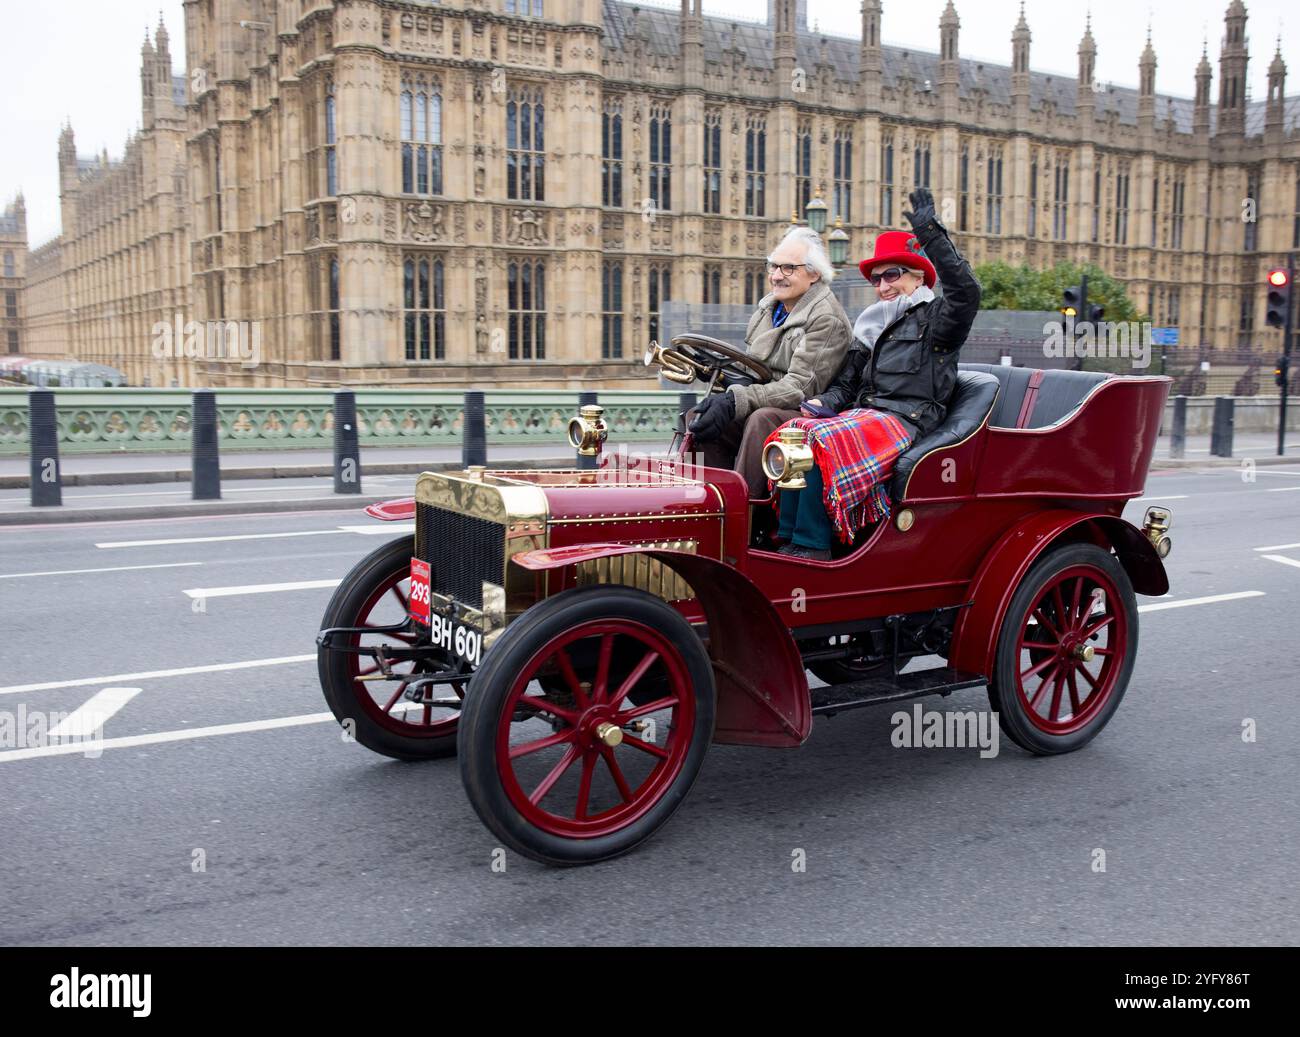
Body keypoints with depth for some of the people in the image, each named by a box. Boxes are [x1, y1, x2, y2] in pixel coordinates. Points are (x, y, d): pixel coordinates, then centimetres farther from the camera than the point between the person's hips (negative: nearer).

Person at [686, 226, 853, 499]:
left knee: (762, 418, -37)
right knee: (697, 417, -15)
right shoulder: (769, 306, 15)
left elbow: (801, 387, -21)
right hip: (759, 407, 8)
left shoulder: (828, 320, -12)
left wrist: (736, 401, -30)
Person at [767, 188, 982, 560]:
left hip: (905, 420, -7)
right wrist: (823, 402, 2)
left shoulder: (935, 318, 5)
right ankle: (790, 537, -22)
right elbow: (847, 384, 24)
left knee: (822, 442, -31)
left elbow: (966, 293, -18)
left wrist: (934, 237, -22)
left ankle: (813, 545, -27)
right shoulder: (872, 326, 26)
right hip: (863, 414, 7)